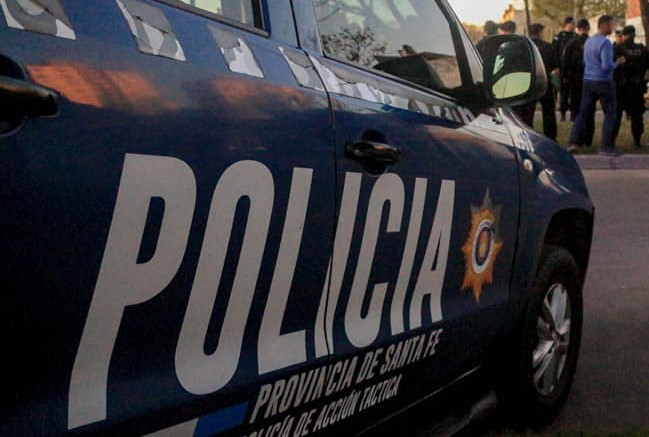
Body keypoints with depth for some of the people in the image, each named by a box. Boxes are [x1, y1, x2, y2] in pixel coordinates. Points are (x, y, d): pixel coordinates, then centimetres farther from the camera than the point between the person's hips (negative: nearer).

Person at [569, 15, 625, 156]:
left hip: (588, 81, 7)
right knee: (609, 115, 2)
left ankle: (574, 142, 2)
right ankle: (606, 147, 2)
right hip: (603, 82, -7)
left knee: (583, 113, 9)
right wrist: (618, 63, -4)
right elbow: (607, 66, -23)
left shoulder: (588, 41, 11)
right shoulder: (605, 42, -15)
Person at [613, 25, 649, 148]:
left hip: (620, 86, -2)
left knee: (616, 114, 5)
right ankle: (637, 140, 8)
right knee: (637, 115, 9)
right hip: (637, 87, 2)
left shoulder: (618, 48, -9)